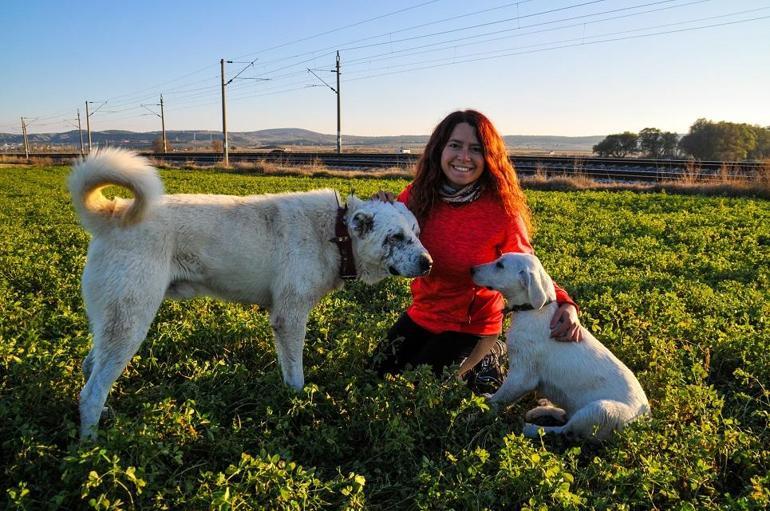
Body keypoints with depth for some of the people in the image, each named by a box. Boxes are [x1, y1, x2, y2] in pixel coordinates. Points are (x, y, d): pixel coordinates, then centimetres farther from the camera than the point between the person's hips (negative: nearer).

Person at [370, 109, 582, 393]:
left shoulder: (501, 210, -22)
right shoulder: (418, 195, -13)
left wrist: (564, 304, -29)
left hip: (472, 325, -4)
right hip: (422, 313, 5)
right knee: (376, 374, 12)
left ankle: (487, 360, 17)